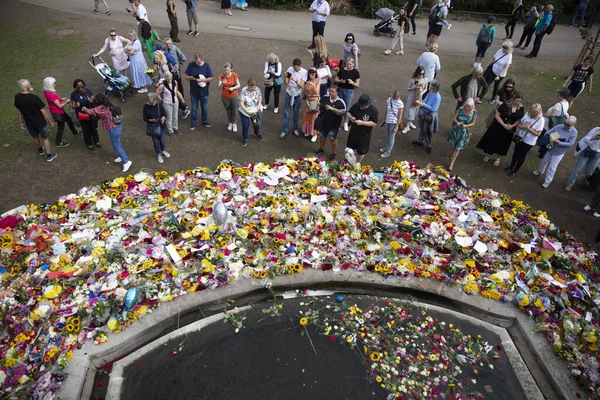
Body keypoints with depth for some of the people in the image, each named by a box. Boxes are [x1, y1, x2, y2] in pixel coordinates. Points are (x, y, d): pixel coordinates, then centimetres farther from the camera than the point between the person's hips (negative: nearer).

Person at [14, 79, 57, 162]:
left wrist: (21, 122, 15)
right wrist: (50, 121, -8)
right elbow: (43, 112, -22)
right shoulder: (34, 98, -29)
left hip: (29, 123, 5)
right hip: (40, 123, -5)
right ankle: (49, 156, 28)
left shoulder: (17, 97, -11)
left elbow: (19, 111, 2)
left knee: (34, 137, 29)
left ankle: (40, 150, 54)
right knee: (46, 138, 16)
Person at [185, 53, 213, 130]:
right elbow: (186, 77, -1)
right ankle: (193, 123, 29)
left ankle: (205, 121, 40)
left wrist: (202, 80, -25)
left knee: (205, 108, 17)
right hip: (193, 92, 1)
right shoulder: (191, 65, -8)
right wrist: (191, 78, -24)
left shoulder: (206, 65, -11)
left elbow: (210, 78, -10)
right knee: (194, 109, 12)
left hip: (204, 91, 0)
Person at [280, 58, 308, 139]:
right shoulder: (290, 69, -7)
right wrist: (286, 77, -26)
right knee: (286, 113, 5)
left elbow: (301, 85, -16)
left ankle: (295, 129, 30)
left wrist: (295, 80, -31)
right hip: (289, 94, 1)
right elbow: (286, 83, -6)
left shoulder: (304, 72, -12)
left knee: (296, 113, 12)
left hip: (297, 95, -1)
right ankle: (284, 130, 14)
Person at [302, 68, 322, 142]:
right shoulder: (307, 81, -1)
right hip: (308, 101, 4)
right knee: (307, 116, 13)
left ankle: (314, 134, 10)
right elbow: (305, 93, 3)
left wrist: (313, 85, -31)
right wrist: (305, 87, -16)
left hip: (315, 101, -4)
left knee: (314, 117, 1)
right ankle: (308, 131, 31)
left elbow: (316, 92, -19)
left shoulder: (318, 80, -10)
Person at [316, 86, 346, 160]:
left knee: (333, 138, 9)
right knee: (322, 136, 21)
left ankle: (334, 153, 31)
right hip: (323, 122, 4)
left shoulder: (340, 102, -16)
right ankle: (321, 149, 48)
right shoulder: (325, 97, -6)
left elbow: (343, 113, -22)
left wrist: (332, 109, -29)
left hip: (334, 125, -4)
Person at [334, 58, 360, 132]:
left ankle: (345, 123, 26)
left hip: (349, 91, -1)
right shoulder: (342, 70, -7)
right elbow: (336, 79, 3)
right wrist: (340, 81, -18)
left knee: (347, 107, 8)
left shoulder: (355, 72, -9)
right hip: (340, 90, 1)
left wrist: (352, 82, -27)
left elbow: (357, 84, -6)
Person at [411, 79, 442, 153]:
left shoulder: (437, 97, -26)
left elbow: (434, 109, -28)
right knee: (421, 129, 24)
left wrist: (424, 105, -30)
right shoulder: (430, 93, -4)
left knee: (427, 132, 6)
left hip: (429, 117, -8)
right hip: (422, 114, 8)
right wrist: (421, 101, -8)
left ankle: (428, 145, 25)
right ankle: (420, 141, 46)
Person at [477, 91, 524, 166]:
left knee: (503, 144, 15)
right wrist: (504, 125, -22)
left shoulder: (521, 109, -11)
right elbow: (497, 115, -15)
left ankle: (498, 158, 35)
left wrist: (513, 126, -20)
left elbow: (519, 120, -1)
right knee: (492, 140, 12)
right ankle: (487, 154, 35)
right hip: (498, 127, -2)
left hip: (509, 130, 2)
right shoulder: (505, 104, -19)